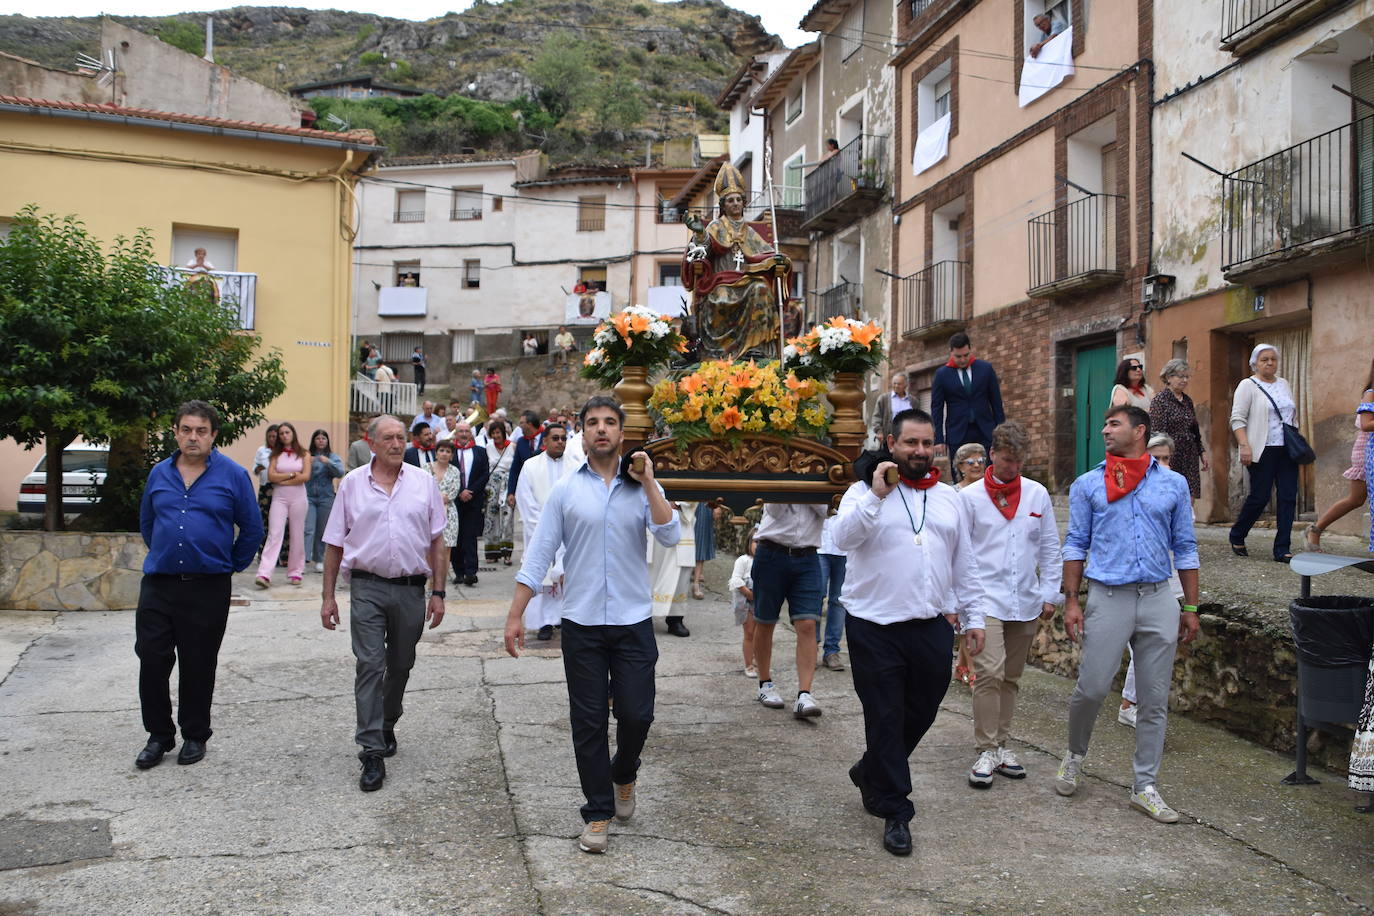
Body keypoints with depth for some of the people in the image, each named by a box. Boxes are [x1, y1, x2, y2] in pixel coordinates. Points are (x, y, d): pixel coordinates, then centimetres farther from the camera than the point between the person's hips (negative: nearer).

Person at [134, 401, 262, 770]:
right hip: (158, 584, 3)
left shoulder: (233, 476, -3)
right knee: (151, 660, 2)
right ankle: (159, 736, 18)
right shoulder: (159, 474, 7)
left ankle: (195, 736, 22)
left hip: (208, 587, -3)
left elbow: (252, 530, 3)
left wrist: (230, 565, 6)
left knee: (198, 666, 7)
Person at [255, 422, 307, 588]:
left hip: (298, 497, 0)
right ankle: (264, 574, -17)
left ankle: (295, 572, 12)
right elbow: (271, 476, -3)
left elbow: (306, 476, -6)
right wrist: (292, 474, -7)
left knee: (297, 535, 4)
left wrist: (282, 480, -7)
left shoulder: (303, 454, 6)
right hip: (279, 498, 0)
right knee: (274, 534, -9)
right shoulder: (275, 454, 9)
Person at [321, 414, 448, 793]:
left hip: (411, 589, 2)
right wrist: (328, 596, 3)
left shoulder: (423, 482, 5)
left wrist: (438, 592, 3)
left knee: (400, 666, 14)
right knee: (369, 666, -8)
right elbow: (334, 545, 6)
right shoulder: (352, 484, 3)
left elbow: (436, 542, 8)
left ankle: (386, 726, 37)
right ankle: (372, 753, -6)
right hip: (367, 588, -2)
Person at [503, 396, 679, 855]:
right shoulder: (566, 490, 3)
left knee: (637, 715, 0)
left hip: (633, 622, 0)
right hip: (582, 624, 0)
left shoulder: (642, 487, 4)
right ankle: (598, 813, 18)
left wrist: (648, 481, -13)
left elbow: (669, 536, -12)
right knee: (588, 722, 4)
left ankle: (623, 774, 32)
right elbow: (539, 554, 2)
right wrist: (515, 614, -4)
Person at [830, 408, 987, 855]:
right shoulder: (866, 490, -2)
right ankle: (895, 811, 13)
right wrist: (877, 495, -25)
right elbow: (843, 537, -19)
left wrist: (974, 616, 11)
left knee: (921, 713, 14)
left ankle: (870, 773, 38)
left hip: (931, 627, 5)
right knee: (885, 718, 1)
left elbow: (965, 564, 15)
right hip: (875, 628, -5)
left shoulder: (948, 497, 12)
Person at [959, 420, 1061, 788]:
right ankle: (985, 751, -8)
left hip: (1025, 603, 4)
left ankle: (1000, 744, 23)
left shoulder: (1038, 495, 8)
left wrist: (1049, 593, 8)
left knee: (1010, 677, 11)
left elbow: (1050, 548, 13)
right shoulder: (970, 497, -2)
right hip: (985, 600, -4)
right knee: (989, 672, -16)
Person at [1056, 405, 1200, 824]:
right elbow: (1076, 546, 6)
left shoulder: (1173, 484, 9)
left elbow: (1185, 548, 11)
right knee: (1092, 689, -4)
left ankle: (1145, 787, 15)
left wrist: (1190, 608, 8)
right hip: (1109, 597, -1)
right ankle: (1075, 755, 24)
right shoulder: (1088, 485, 6)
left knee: (1155, 700, 5)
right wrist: (1071, 601, -2)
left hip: (1158, 601, 2)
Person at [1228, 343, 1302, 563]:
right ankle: (1237, 536, 20)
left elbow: (1293, 416, 24)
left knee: (1288, 497, -1)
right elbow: (1237, 419, -9)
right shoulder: (1248, 386, -2)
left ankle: (1282, 550, 2)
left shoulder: (1284, 384, 17)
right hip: (1263, 451, -6)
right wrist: (1244, 446, -19)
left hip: (1287, 450, 6)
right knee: (1259, 497, -4)